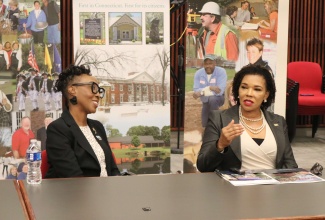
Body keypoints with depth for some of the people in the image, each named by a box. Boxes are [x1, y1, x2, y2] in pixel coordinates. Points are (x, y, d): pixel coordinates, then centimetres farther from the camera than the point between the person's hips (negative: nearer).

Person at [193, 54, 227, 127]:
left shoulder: (221, 72, -23)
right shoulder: (198, 73, -12)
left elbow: (220, 91, -34)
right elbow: (196, 90, -21)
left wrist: (201, 92, -44)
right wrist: (210, 88, -41)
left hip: (218, 98, -4)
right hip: (205, 101, 4)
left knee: (212, 99, -38)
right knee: (205, 125, 7)